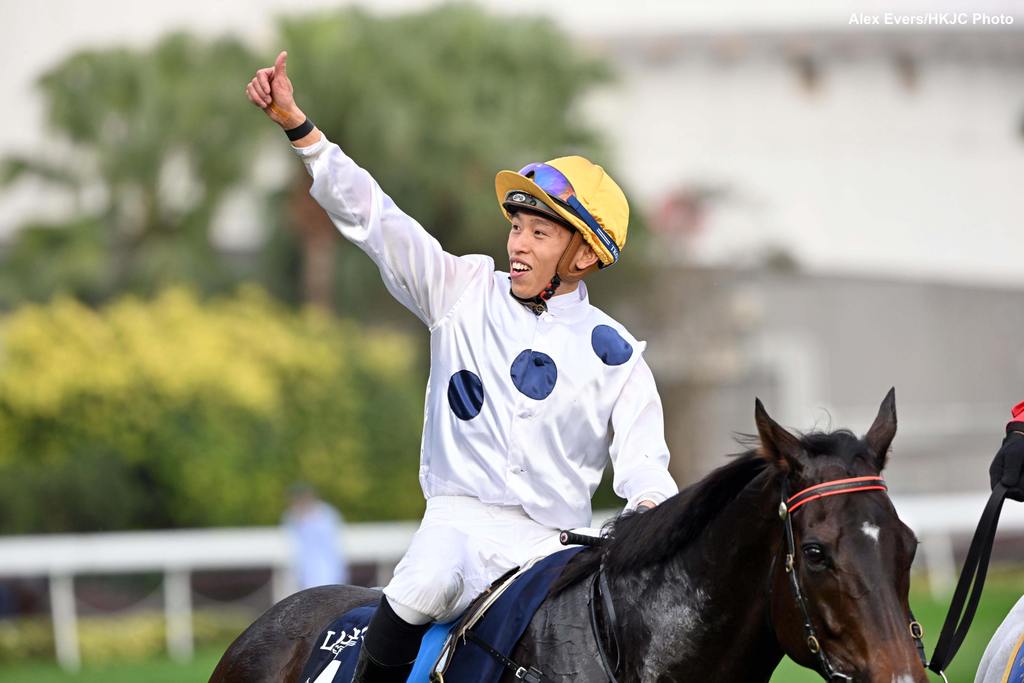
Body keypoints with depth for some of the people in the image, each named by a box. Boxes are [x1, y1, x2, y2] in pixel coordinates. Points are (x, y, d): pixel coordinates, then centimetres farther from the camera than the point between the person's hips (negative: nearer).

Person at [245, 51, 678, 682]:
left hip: (557, 547, 1)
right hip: (462, 519, -1)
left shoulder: (615, 354, 8)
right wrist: (296, 126, -2)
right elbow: (371, 217, 6)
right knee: (414, 600, -32)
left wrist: (657, 514, -20)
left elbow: (643, 462, 4)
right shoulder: (465, 294, 10)